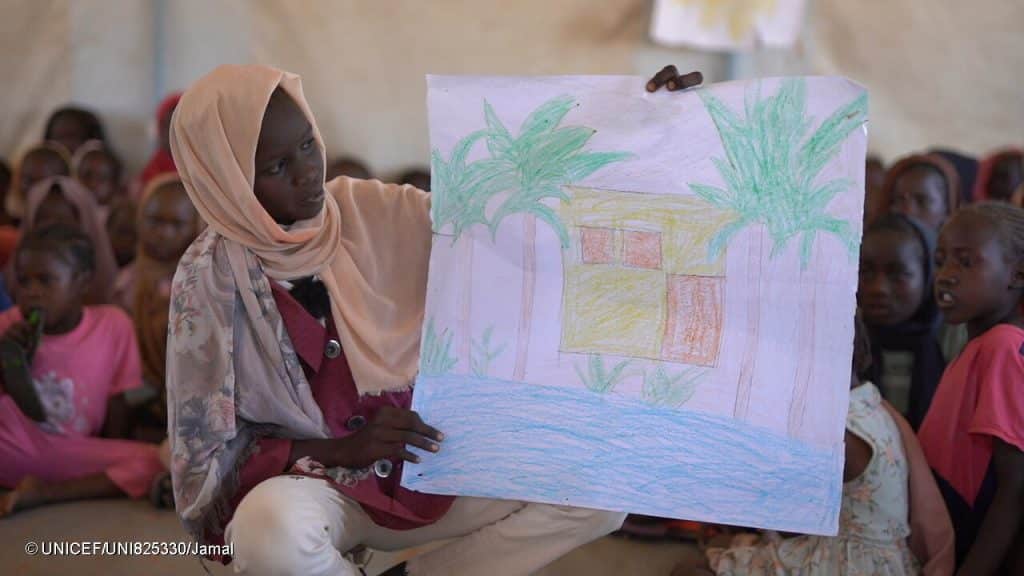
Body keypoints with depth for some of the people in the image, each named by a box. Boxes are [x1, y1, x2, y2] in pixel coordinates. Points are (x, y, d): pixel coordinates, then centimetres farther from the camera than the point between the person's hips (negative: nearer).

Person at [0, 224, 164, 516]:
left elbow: (116, 407, 2)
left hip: (71, 455, 0)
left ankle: (41, 493, -25)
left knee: (153, 462, -26)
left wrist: (110, 471, -1)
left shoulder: (112, 326, -5)